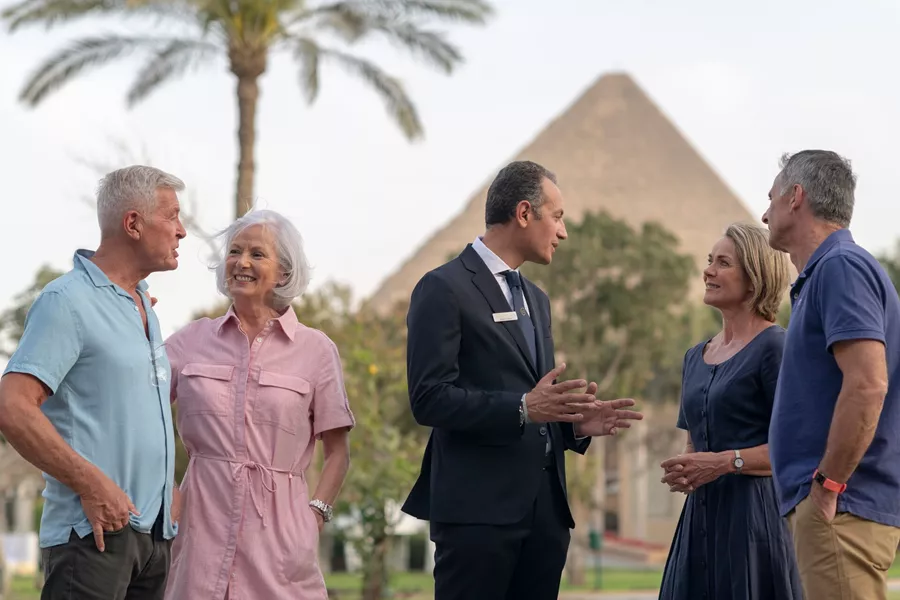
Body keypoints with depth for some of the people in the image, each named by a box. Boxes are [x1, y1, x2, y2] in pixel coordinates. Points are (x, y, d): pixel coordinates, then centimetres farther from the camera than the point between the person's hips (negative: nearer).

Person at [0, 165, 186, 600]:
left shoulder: (143, 307, 20)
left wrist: (168, 493, 16)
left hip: (153, 530, 9)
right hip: (95, 530, -9)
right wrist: (93, 485, -20)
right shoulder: (68, 301, -9)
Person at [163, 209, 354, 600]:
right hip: (202, 522, 1)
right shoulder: (193, 341, 9)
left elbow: (337, 452, 8)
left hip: (278, 526, -1)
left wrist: (316, 513, -4)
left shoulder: (315, 349, 5)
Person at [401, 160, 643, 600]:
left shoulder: (536, 299, 22)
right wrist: (523, 409, -23)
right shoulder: (445, 289, -5)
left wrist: (577, 424, 5)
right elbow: (429, 398, -14)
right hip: (479, 507, -8)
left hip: (546, 506, 8)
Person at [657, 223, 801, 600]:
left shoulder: (773, 347, -7)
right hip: (701, 513, 7)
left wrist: (727, 461, -18)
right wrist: (680, 470, 2)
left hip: (755, 513, -7)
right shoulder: (696, 357, 17)